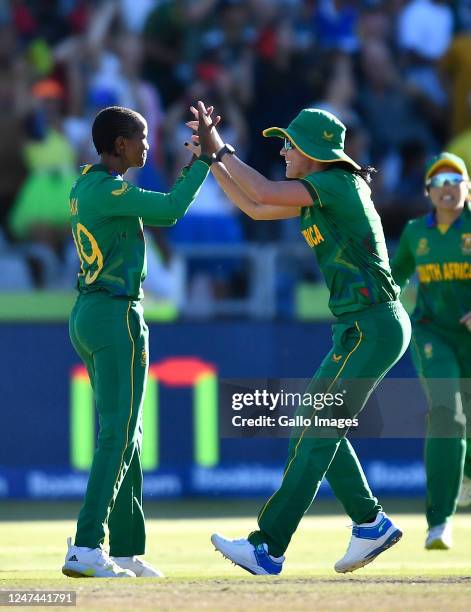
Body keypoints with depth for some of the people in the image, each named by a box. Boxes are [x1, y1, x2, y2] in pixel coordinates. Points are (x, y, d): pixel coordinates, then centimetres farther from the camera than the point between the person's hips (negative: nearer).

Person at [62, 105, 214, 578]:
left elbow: (159, 215, 20)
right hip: (117, 315, -10)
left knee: (126, 434, 14)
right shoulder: (108, 190, -15)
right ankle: (86, 548, -21)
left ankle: (126, 552, 15)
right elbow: (171, 209, -24)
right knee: (118, 435, -12)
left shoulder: (84, 187, 15)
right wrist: (206, 158, -16)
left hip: (87, 316, 10)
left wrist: (193, 165, 15)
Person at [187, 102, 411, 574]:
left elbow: (263, 193, -22)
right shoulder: (316, 194, 15)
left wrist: (221, 148, -12)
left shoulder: (338, 183, -14)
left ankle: (268, 548, -11)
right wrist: (212, 158, 14)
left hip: (372, 328, -10)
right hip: (361, 328, 10)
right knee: (316, 427, 15)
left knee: (315, 435, -10)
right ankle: (370, 525, 19)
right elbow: (255, 208, 22)